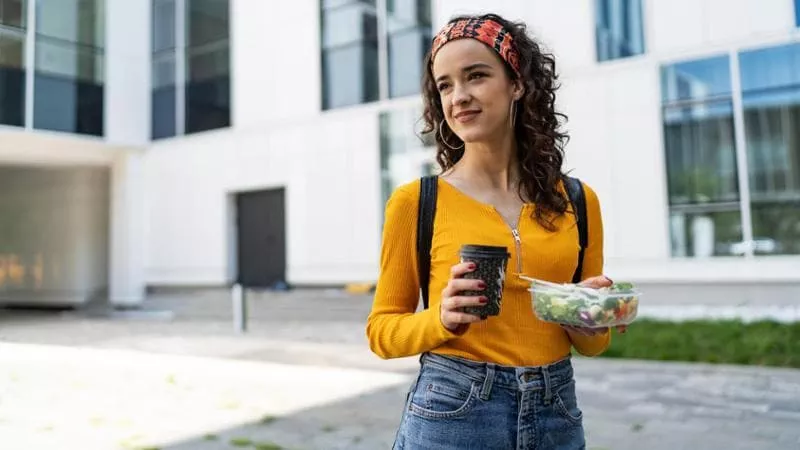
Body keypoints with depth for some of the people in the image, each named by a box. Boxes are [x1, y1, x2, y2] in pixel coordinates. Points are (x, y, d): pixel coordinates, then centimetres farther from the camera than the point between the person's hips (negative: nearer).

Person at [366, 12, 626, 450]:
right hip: (450, 414, -3)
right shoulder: (414, 201, -7)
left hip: (557, 415, 3)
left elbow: (591, 343, 9)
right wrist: (443, 318, -19)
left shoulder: (577, 200, 1)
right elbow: (381, 329, -1)